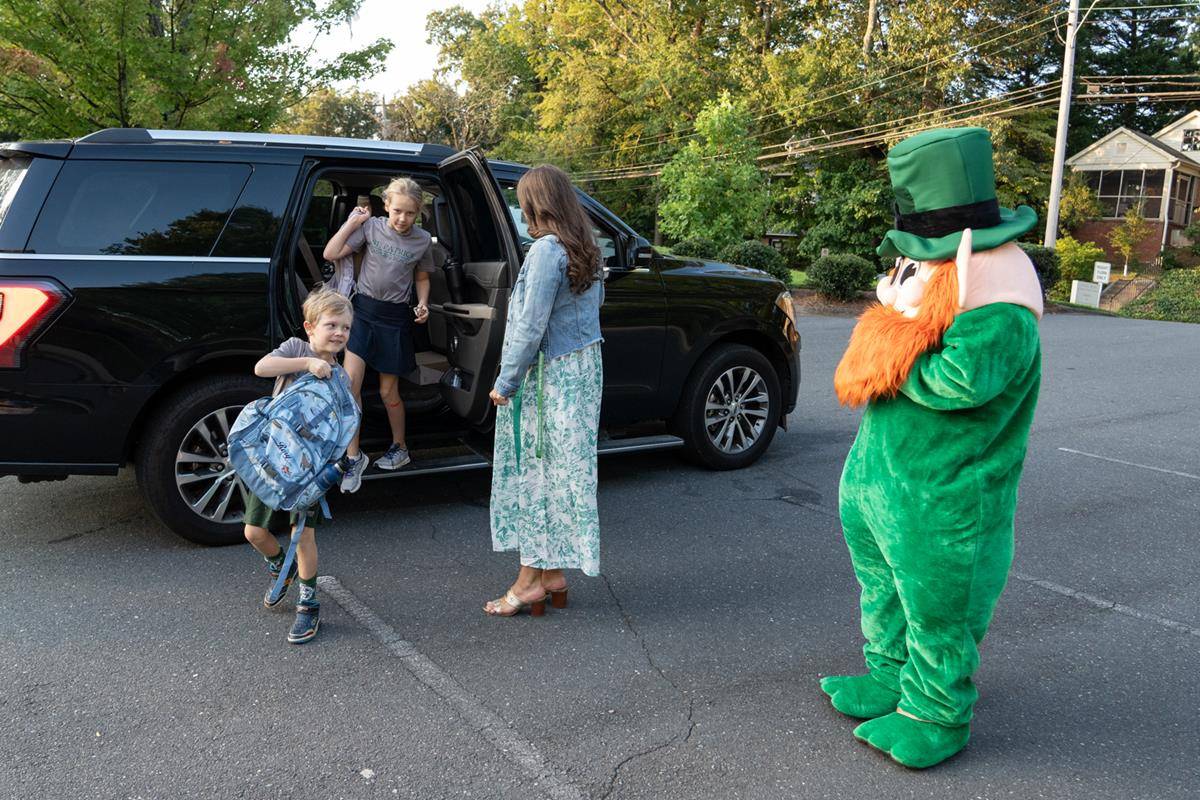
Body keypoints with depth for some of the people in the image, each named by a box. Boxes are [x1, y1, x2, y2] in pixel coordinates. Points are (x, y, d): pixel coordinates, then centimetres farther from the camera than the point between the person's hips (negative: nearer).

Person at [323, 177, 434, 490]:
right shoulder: (371, 226, -4)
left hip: (395, 317, 0)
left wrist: (423, 304, -2)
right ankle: (354, 456, -3)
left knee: (388, 392, 8)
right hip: (363, 309, 0)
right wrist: (352, 222, -9)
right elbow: (330, 254, -8)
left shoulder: (423, 241, 0)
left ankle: (400, 447, 32)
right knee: (350, 381, -14)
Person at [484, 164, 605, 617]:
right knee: (563, 471, 13)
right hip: (585, 367, 9)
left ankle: (531, 580, 8)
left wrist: (505, 382, -12)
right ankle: (554, 575, 22)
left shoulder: (547, 249, -17)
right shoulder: (586, 251, 10)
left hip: (548, 375, -9)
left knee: (534, 472, 0)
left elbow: (531, 326, -19)